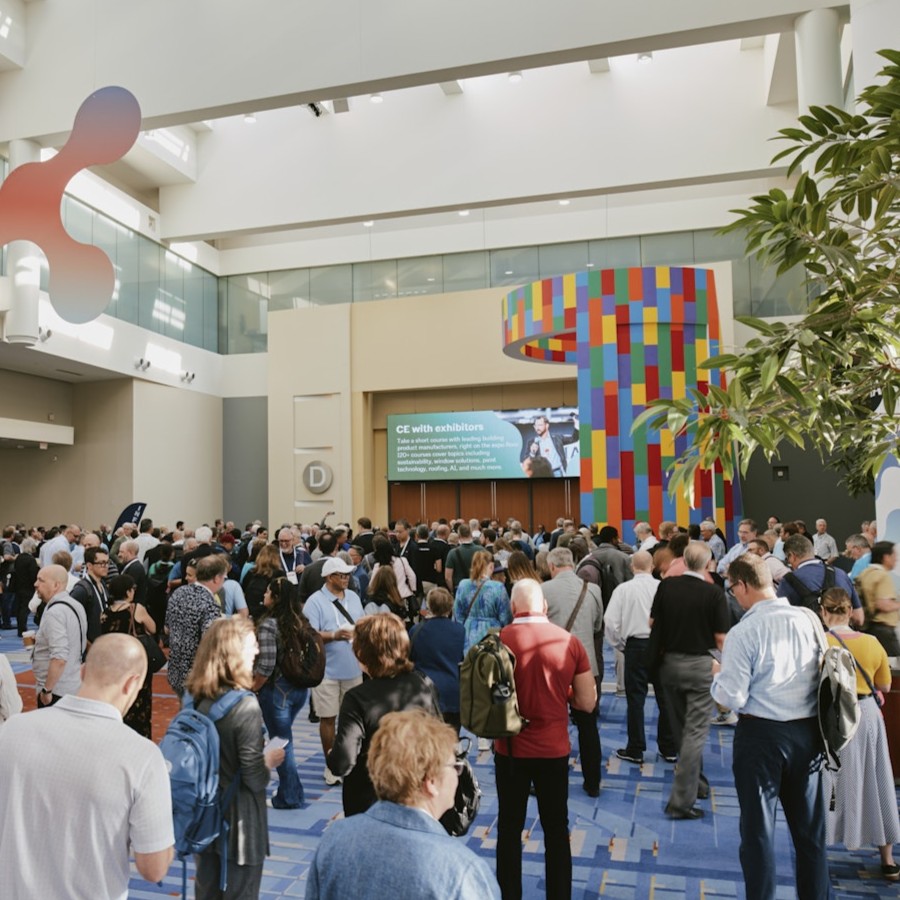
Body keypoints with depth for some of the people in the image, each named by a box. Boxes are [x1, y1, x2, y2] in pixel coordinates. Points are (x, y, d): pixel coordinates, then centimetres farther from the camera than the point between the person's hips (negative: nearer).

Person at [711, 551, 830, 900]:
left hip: (762, 734, -5)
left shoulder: (743, 633, -17)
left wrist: (717, 675, 4)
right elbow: (822, 677, 7)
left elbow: (733, 698, -15)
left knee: (759, 830, 11)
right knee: (810, 828, 19)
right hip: (809, 731, 5)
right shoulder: (807, 620, -3)